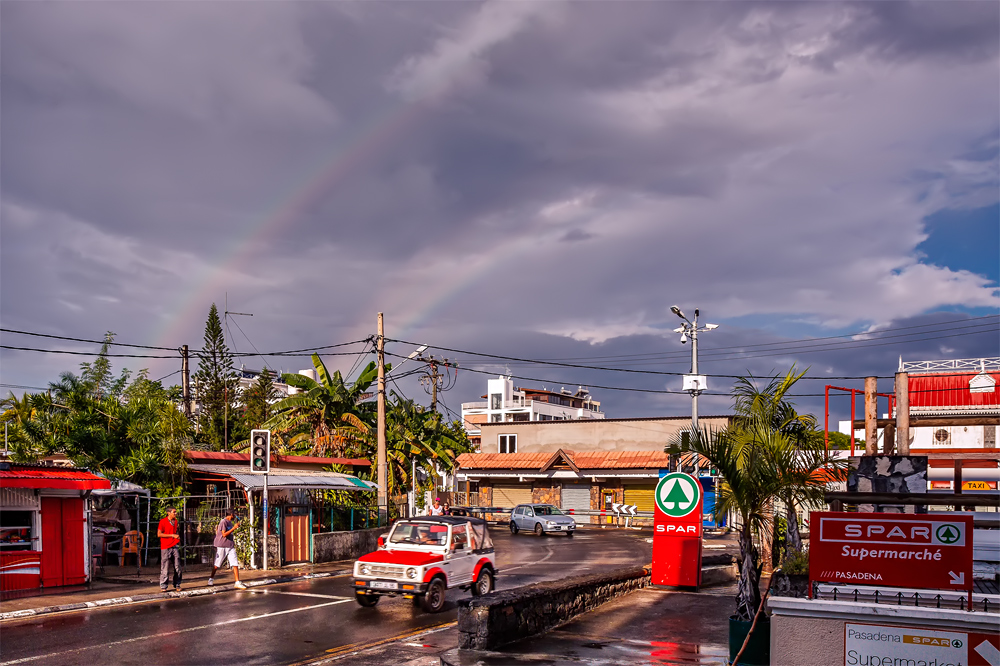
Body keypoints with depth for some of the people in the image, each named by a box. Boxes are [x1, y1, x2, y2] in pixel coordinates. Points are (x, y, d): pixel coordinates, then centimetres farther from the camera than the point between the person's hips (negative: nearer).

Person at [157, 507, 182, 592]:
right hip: (166, 547, -5)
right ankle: (163, 586, 6)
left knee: (178, 567, 3)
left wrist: (178, 538, 11)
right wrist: (172, 535, -13)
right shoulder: (163, 521, -3)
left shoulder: (176, 522, 15)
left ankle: (177, 585, 11)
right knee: (165, 568, -3)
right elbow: (159, 534, -10)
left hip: (175, 546, 5)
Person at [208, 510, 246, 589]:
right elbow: (224, 534, -19)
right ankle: (211, 579, 29)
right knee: (217, 565, 8)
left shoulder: (230, 522, 14)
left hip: (230, 546, 7)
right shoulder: (223, 522, -12)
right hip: (222, 546, -7)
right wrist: (234, 528, -21)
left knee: (235, 564, -4)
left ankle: (237, 583, -7)